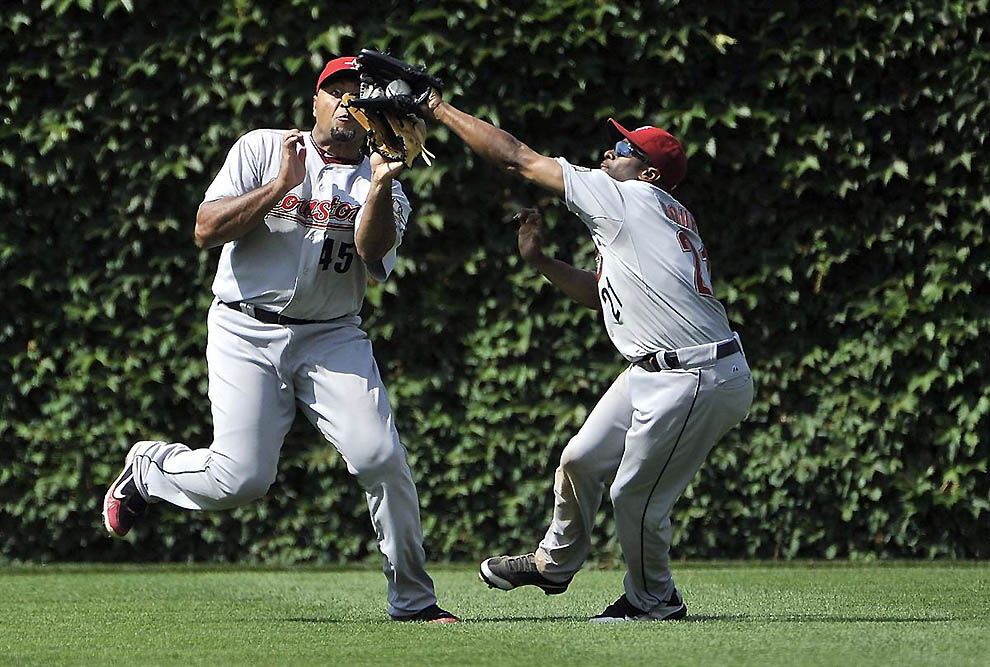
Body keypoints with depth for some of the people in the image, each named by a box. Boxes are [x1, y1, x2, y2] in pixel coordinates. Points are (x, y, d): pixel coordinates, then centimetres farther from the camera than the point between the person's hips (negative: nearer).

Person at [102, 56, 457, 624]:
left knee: (381, 456, -17)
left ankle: (413, 598, -3)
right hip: (247, 332, -2)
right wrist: (280, 185, -15)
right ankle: (148, 469, 17)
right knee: (241, 478, -15)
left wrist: (379, 190, -27)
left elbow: (375, 257, -12)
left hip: (333, 337, 2)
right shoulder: (262, 149, 5)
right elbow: (207, 230, -7)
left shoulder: (381, 187, 9)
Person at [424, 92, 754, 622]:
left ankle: (655, 601, 20)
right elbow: (603, 293, 24)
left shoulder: (622, 199, -12)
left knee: (636, 496, 0)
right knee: (582, 459, 17)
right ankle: (554, 563, 37)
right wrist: (539, 260, 16)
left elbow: (515, 158, -8)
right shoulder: (668, 219, 16)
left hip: (699, 382, -10)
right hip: (654, 374, 10)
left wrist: (440, 110, 0)